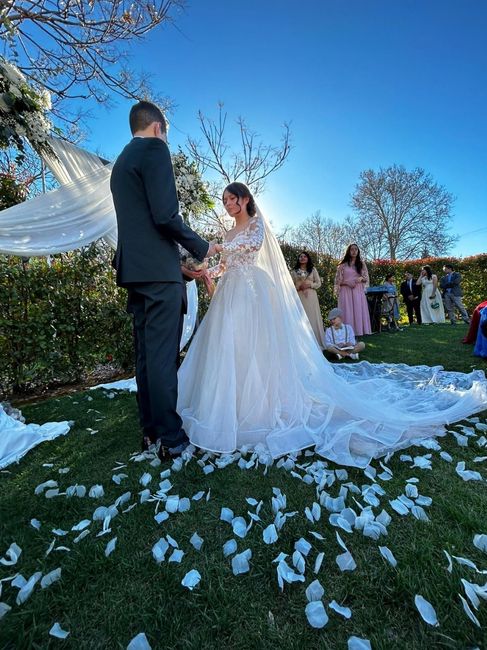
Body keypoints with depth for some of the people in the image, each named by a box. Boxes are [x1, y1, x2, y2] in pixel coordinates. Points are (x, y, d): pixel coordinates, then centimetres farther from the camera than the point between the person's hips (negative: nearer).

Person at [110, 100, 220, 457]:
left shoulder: (121, 161, 26)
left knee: (146, 354, 10)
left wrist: (184, 256, 24)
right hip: (158, 270, -9)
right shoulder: (155, 149, -1)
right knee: (163, 354, -6)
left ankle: (151, 430, 21)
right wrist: (201, 247, -1)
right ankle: (171, 436, 6)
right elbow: (166, 215, -15)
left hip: (134, 268, 9)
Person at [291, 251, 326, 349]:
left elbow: (319, 283, 7)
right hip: (299, 297, 0)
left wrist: (309, 285, -9)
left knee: (313, 318, -2)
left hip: (311, 297, 0)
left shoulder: (313, 269, 11)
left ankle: (315, 343, 5)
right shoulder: (294, 271, 10)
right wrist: (298, 287, -11)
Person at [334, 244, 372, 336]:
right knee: (347, 312, -6)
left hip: (358, 291, 2)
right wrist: (347, 282, -13)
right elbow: (338, 281, 4)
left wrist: (361, 278, -8)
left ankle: (359, 331, 0)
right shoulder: (343, 265, 7)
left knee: (359, 311, -3)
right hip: (346, 291, -2)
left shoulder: (361, 263, 14)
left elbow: (366, 278, 13)